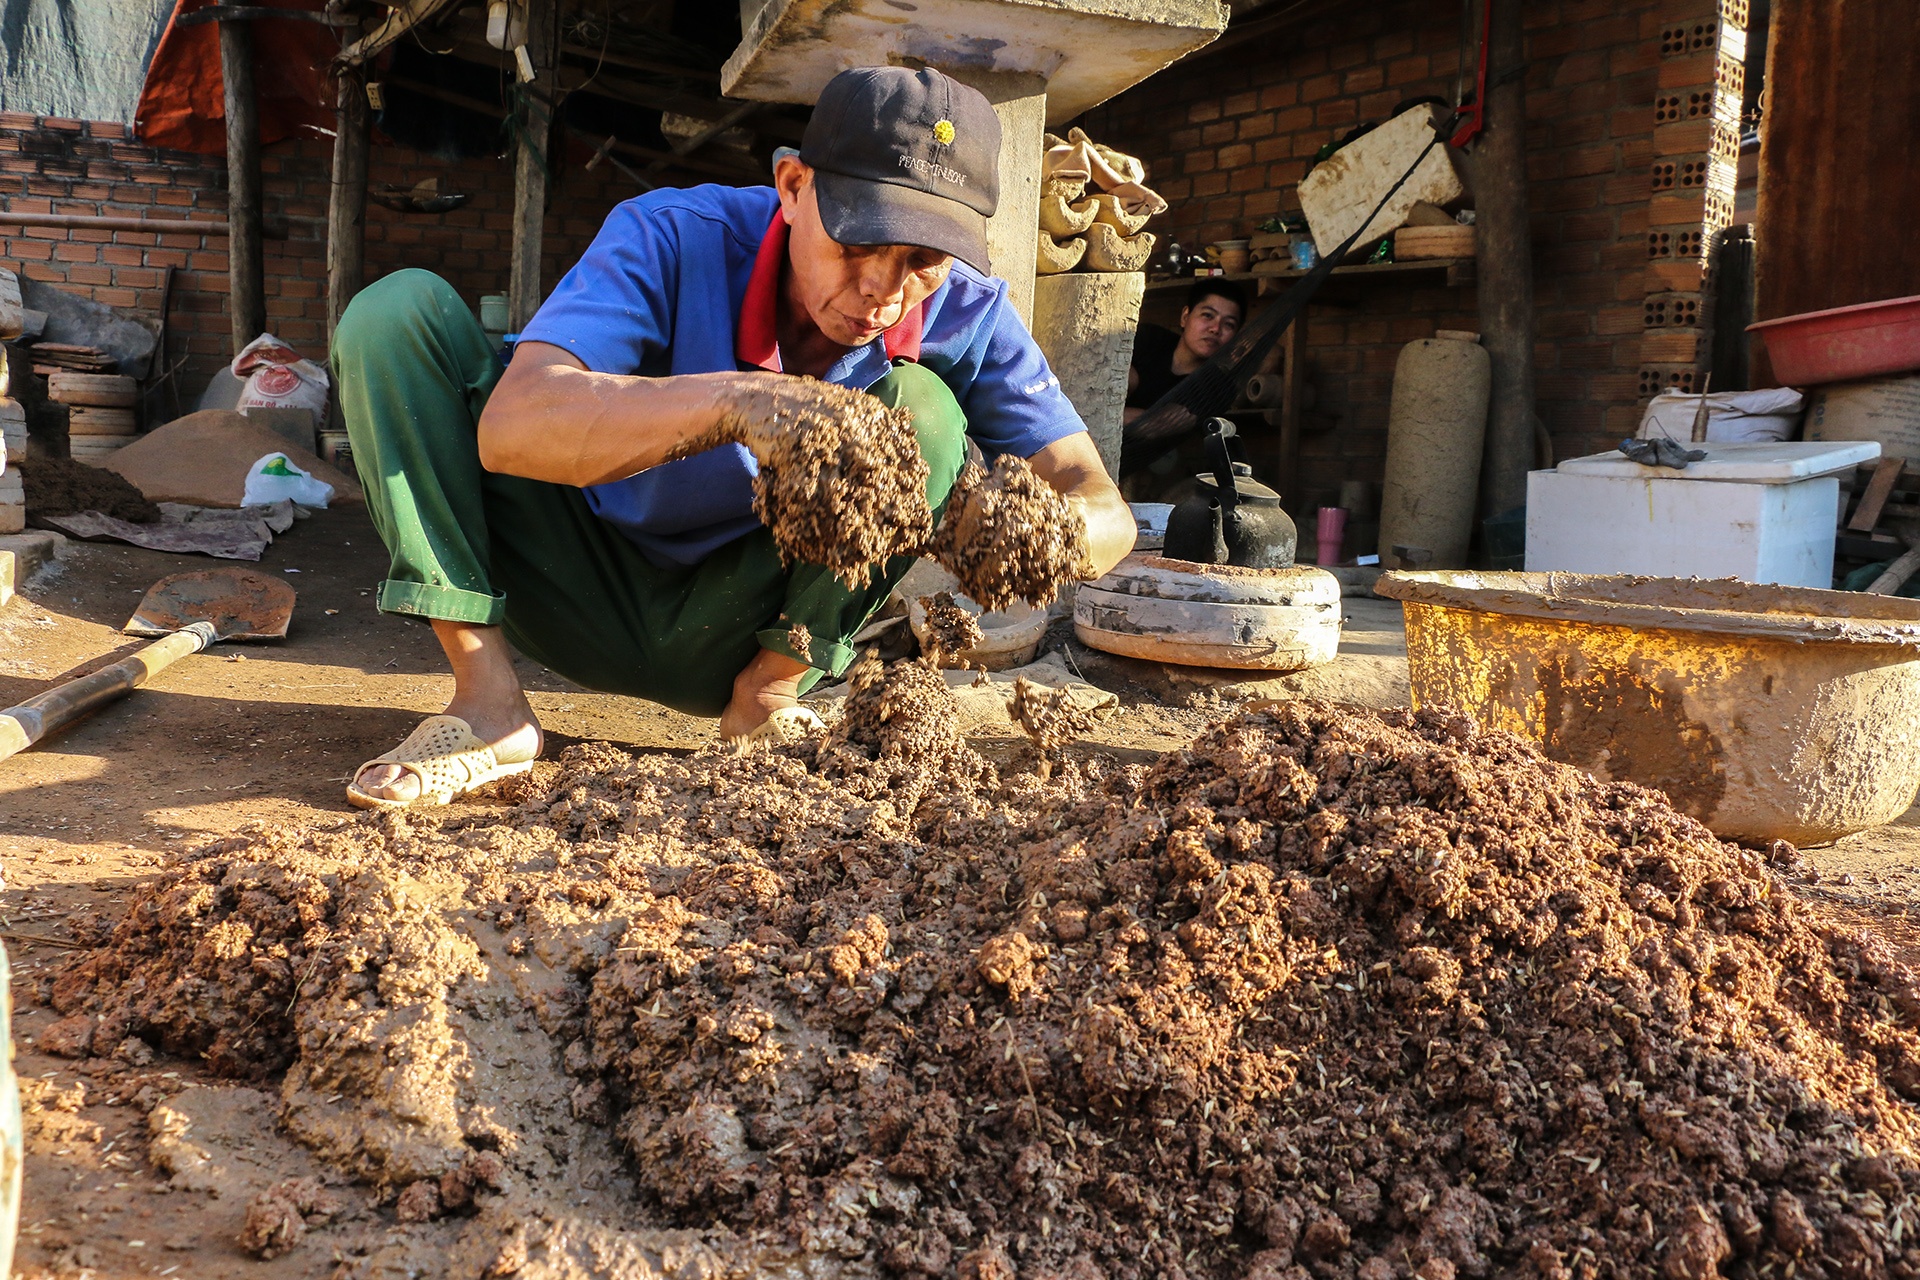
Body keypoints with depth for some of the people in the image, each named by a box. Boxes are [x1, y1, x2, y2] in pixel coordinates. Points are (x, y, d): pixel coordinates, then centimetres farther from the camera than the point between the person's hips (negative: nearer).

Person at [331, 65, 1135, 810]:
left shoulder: (965, 315, -16)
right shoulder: (672, 238, -23)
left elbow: (1104, 511, -19)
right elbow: (509, 427, -38)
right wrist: (734, 398, -54)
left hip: (734, 639, 0)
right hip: (584, 597, 0)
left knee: (924, 407, -24)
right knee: (401, 310, -19)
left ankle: (768, 693, -13)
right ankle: (488, 703, -20)